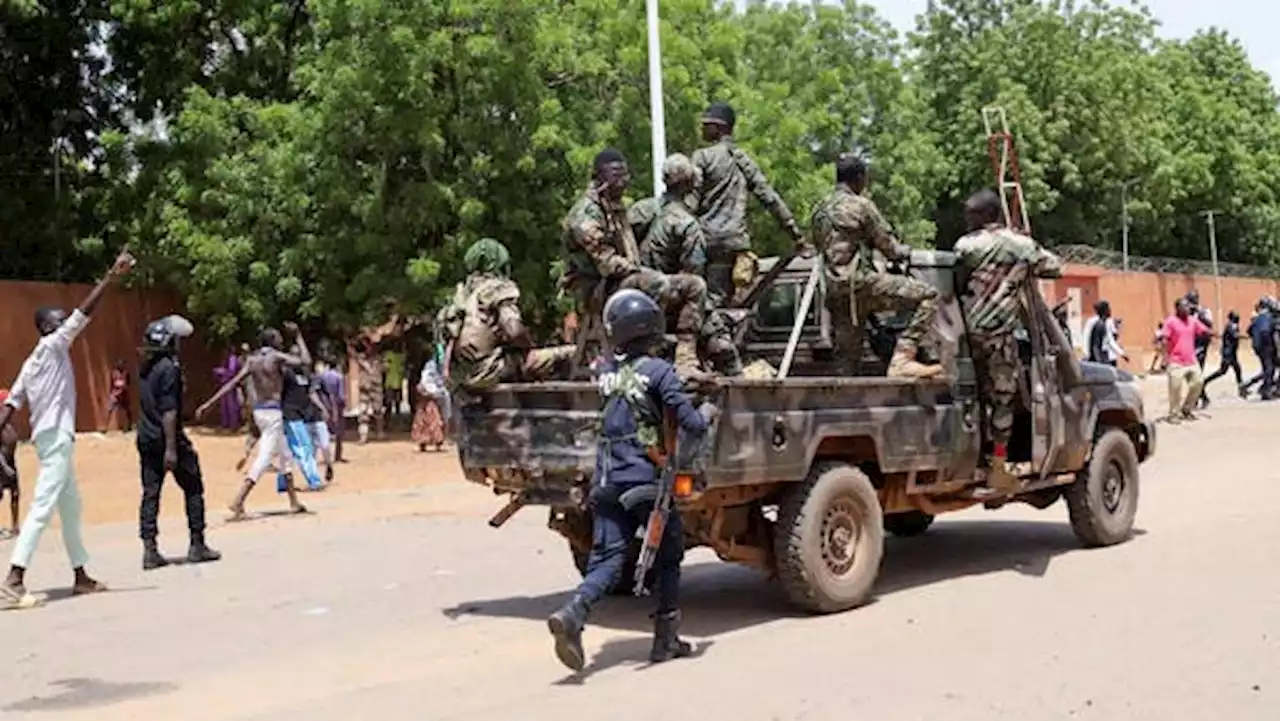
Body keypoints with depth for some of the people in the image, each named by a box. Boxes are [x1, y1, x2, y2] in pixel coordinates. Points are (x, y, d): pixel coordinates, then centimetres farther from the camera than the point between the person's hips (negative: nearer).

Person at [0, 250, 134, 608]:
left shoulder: (33, 362, 17)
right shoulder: (52, 347, -7)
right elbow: (84, 311, -15)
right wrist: (112, 275, -15)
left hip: (54, 438, 10)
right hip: (55, 438, -10)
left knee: (71, 508, 16)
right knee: (42, 508, -15)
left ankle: (81, 576, 24)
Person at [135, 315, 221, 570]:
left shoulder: (146, 367, 11)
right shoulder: (168, 368, -15)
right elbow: (168, 410, -19)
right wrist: (171, 448, -20)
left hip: (146, 440, 8)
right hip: (168, 438, -8)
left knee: (150, 493, 5)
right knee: (193, 489, 5)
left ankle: (149, 550, 2)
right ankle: (197, 545, 8)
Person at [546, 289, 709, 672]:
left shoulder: (605, 371, 8)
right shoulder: (658, 371, -9)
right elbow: (692, 424, -14)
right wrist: (705, 415, 9)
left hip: (606, 482, 4)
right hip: (647, 480, -4)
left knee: (606, 559, 3)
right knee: (668, 557, 14)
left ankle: (572, 613, -23)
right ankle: (666, 639, 18)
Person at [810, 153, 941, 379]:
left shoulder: (819, 210, 19)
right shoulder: (861, 205, -3)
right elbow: (887, 244, 1)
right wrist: (905, 252, 22)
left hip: (835, 291, 8)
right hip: (859, 282, -8)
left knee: (847, 357, 12)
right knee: (928, 295, -10)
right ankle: (902, 358, -20)